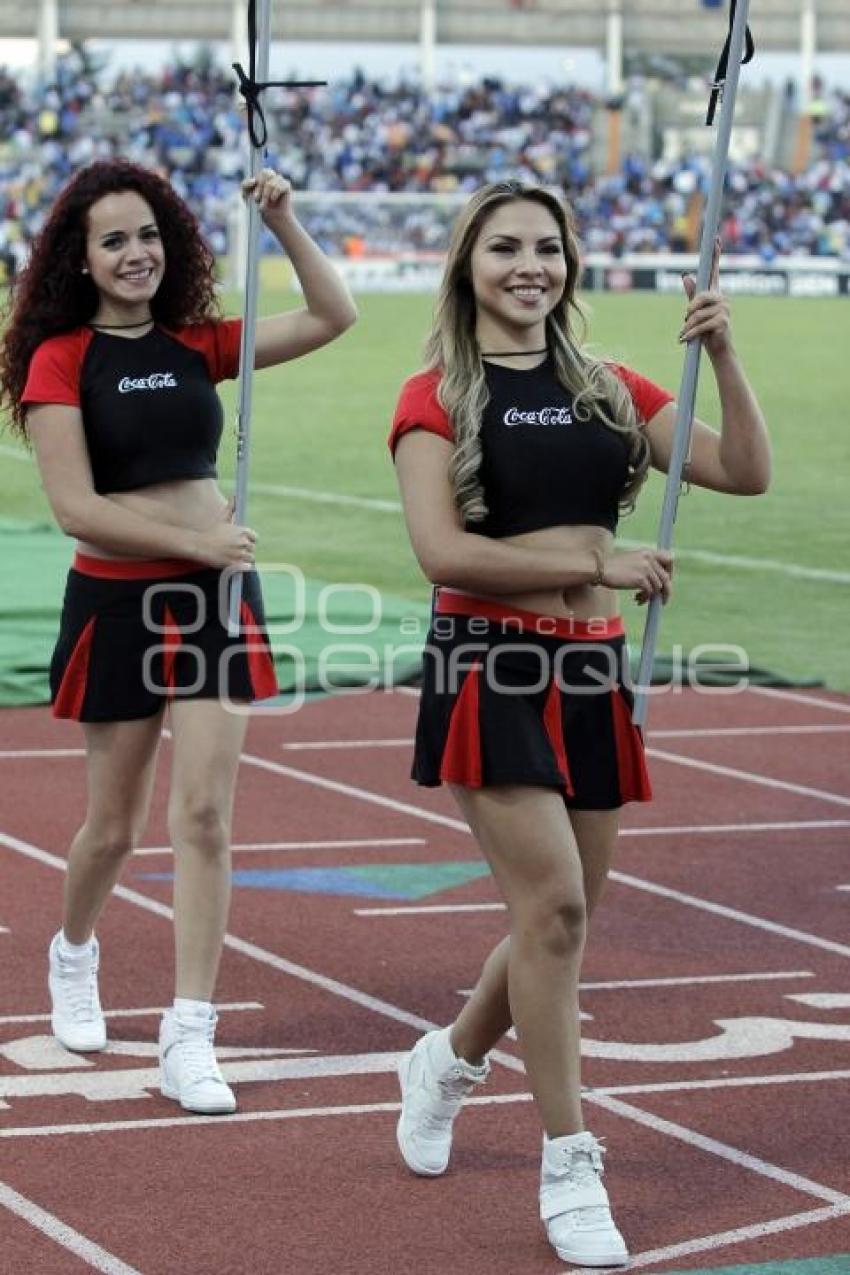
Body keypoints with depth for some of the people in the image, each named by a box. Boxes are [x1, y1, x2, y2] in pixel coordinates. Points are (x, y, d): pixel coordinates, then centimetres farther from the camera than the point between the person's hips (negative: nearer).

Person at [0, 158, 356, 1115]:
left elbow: (333, 317, 3)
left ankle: (190, 1038, -4)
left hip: (215, 598, 3)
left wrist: (283, 223, -9)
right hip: (117, 603, -3)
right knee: (115, 824, 11)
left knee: (203, 815, -6)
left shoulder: (197, 345, 5)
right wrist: (197, 542, -19)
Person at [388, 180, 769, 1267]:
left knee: (560, 917, 10)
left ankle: (447, 1062, 39)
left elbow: (746, 472, 4)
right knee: (553, 905, -15)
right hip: (490, 667, -5)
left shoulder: (608, 390, 11)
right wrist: (601, 566, -14)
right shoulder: (439, 397, -3)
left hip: (591, 671, 5)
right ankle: (568, 1169, -5)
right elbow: (442, 551, -15)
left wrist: (723, 357, -8)